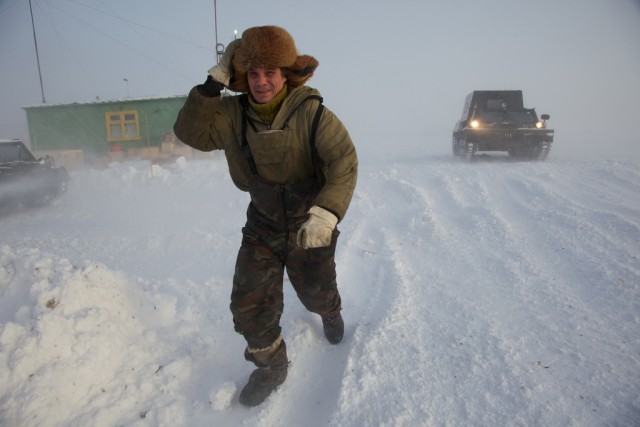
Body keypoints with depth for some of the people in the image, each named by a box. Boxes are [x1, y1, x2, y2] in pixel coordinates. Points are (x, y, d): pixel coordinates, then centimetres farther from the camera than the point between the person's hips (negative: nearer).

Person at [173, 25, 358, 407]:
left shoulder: (312, 114, -22)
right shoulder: (234, 114, -9)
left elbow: (344, 163, -30)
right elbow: (191, 133, -14)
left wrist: (327, 212, -45)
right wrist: (214, 83, -22)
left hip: (310, 227, -2)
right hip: (263, 226, 3)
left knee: (316, 294, 18)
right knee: (249, 304, 1)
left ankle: (331, 313, 59)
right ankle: (271, 366, 29)